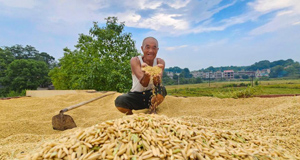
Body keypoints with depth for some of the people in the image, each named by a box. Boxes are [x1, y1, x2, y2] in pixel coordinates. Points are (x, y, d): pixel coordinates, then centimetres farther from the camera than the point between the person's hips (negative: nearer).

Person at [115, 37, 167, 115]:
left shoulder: (160, 62, -8)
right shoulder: (135, 60, -14)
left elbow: (157, 84, -23)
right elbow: (143, 84, -27)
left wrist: (156, 77, -48)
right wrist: (146, 75, -52)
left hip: (151, 96, 2)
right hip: (136, 95, -1)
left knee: (162, 89, -31)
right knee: (119, 101, -30)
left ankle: (152, 112, -2)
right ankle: (130, 115, 5)